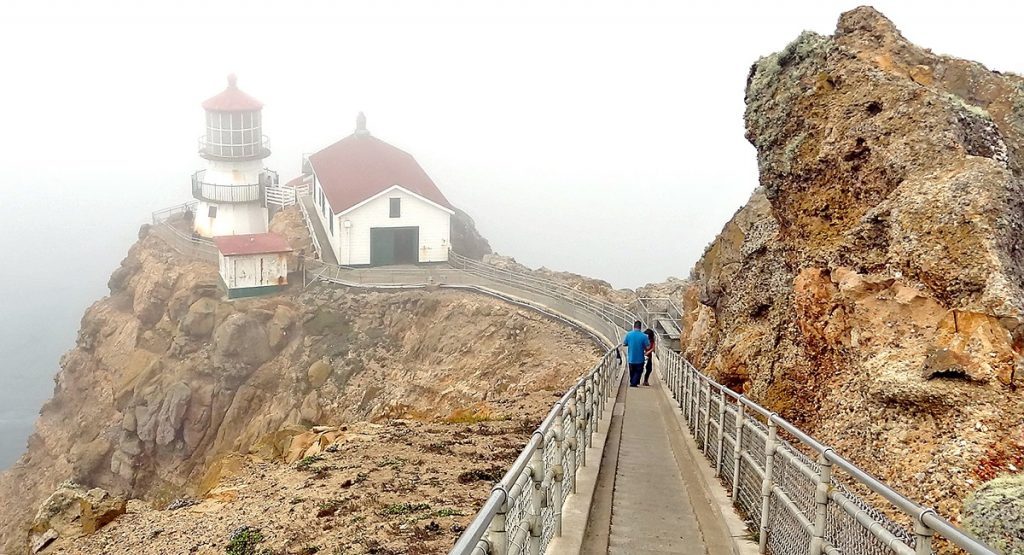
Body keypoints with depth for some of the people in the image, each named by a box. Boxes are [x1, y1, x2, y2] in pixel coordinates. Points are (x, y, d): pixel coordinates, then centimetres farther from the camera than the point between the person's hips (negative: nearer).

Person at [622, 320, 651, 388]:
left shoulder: (628, 335, -8)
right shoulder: (644, 336, -14)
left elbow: (624, 344, 1)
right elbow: (647, 347, -12)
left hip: (631, 358, 3)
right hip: (639, 359, -2)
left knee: (632, 372, 20)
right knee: (638, 372, 11)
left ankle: (632, 382, 32)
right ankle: (634, 383, 2)